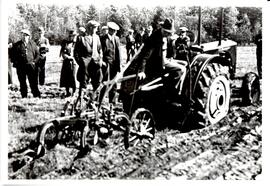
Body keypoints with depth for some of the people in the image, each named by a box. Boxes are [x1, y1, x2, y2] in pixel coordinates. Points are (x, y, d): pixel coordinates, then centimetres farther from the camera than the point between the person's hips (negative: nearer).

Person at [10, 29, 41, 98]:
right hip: (20, 67, 0)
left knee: (33, 82, -1)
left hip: (31, 66, 0)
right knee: (22, 83, 5)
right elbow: (12, 55, 10)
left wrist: (34, 61, 0)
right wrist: (16, 63, -2)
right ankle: (24, 96, 14)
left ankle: (36, 95, 5)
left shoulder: (32, 43, 10)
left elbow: (37, 54, 12)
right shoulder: (16, 45, 7)